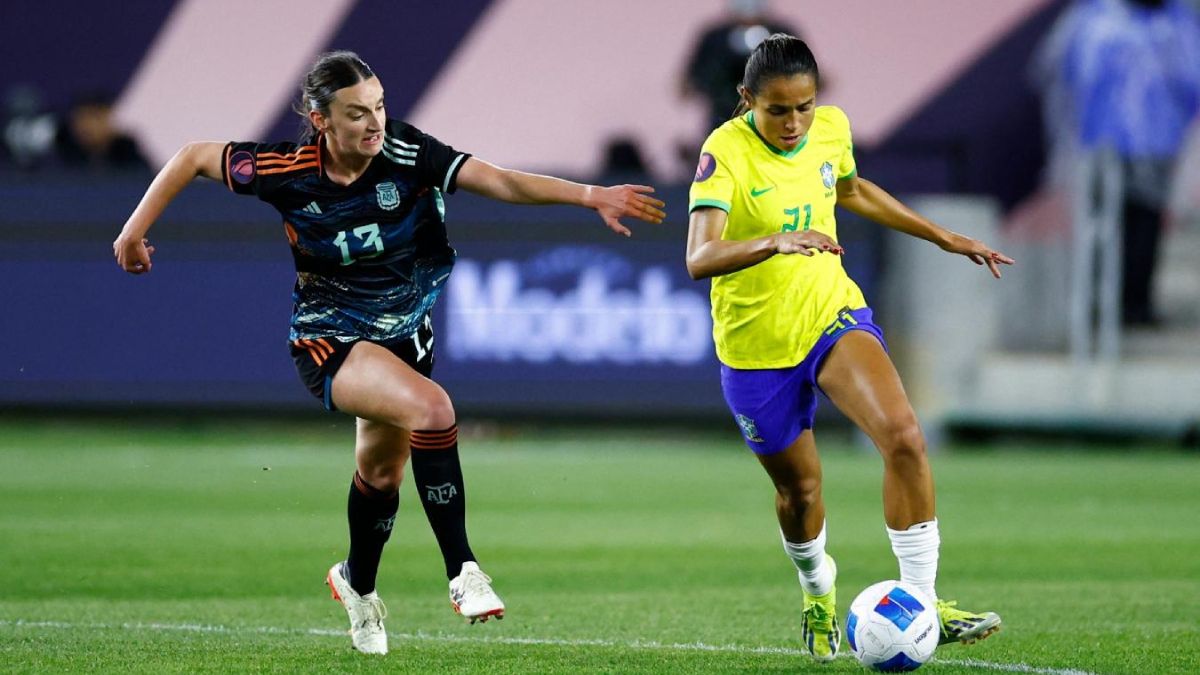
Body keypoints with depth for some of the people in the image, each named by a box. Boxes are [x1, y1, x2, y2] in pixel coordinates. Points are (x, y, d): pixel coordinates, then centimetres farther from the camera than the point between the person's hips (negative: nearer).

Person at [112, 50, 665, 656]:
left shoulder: (407, 154, -18)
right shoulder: (286, 171, -19)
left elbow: (500, 182, -26)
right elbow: (194, 157, -4)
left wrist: (590, 195, -39)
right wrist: (135, 230, -3)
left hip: (403, 331, 4)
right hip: (329, 338, -4)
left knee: (382, 471, 19)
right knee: (431, 407, -30)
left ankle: (357, 582, 50)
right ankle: (461, 572, -23)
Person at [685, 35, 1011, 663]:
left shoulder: (831, 128, -5)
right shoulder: (725, 153, -22)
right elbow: (699, 258, -36)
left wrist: (945, 238, 21)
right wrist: (775, 242, -53)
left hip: (833, 313, 3)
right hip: (756, 345, -3)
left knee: (903, 436, -22)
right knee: (799, 485, 12)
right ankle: (818, 595, 46)